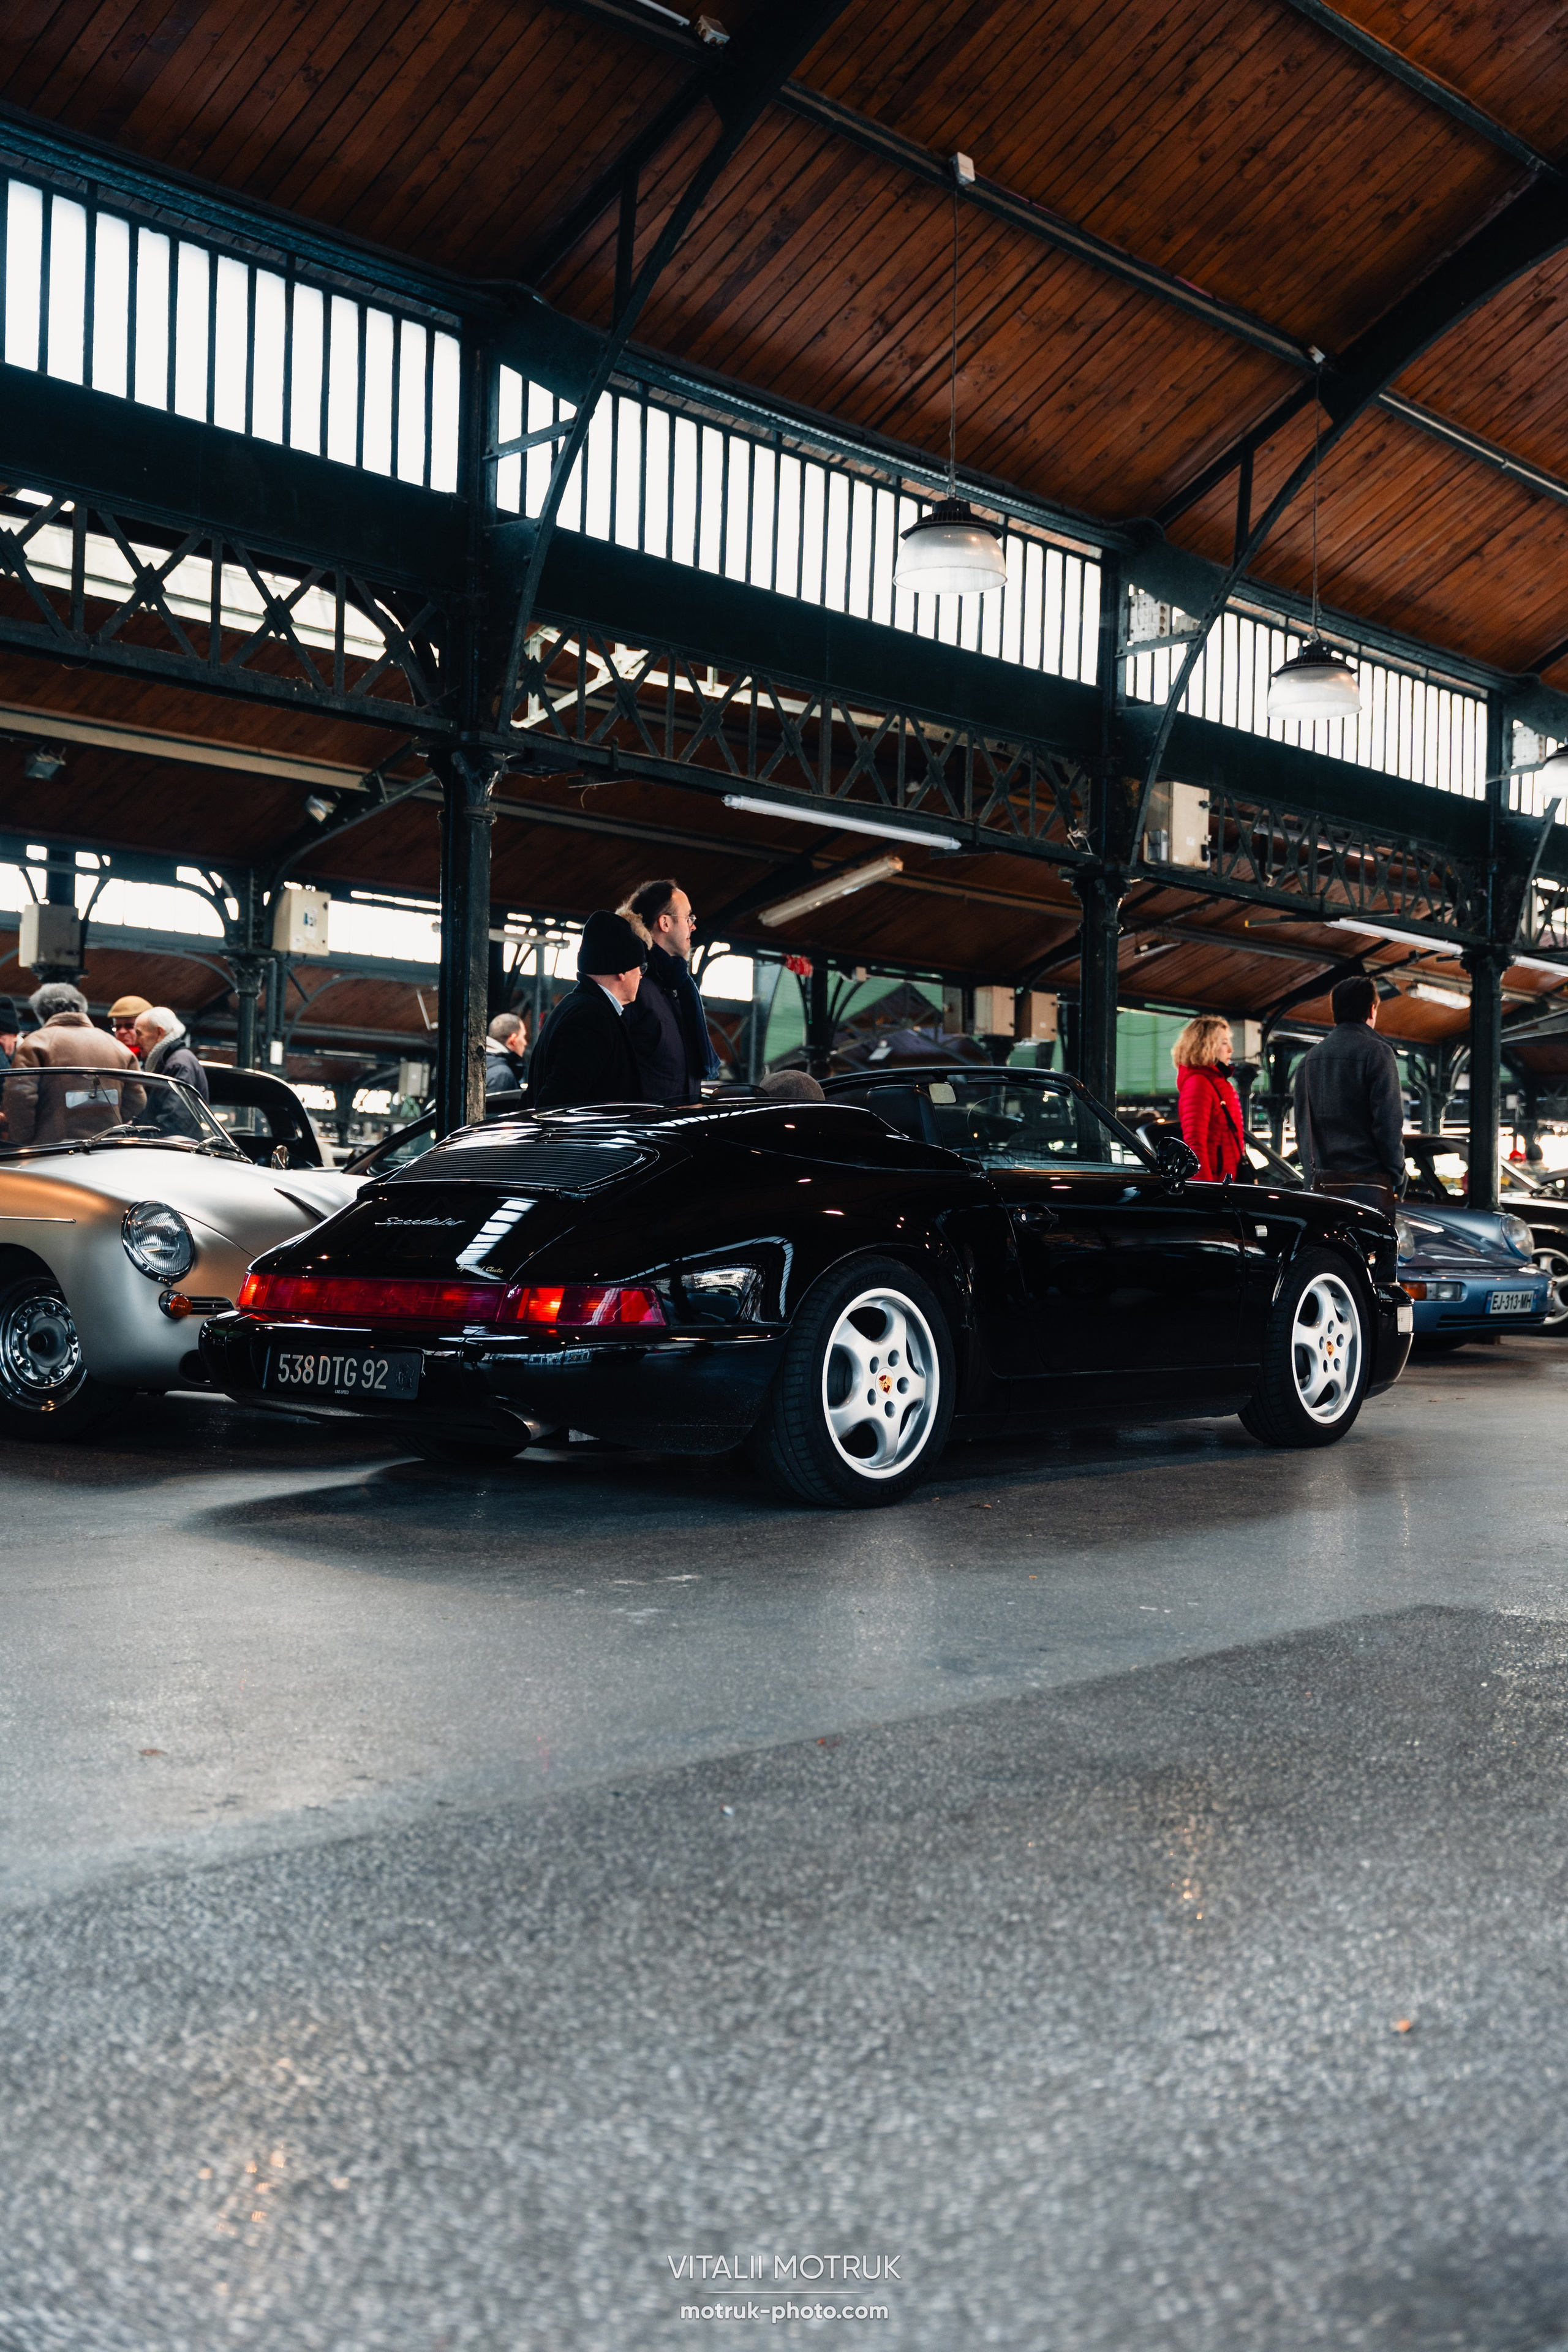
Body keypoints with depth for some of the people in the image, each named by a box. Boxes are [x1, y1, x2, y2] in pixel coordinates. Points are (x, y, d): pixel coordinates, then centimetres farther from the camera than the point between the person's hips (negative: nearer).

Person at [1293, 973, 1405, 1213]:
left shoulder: (1310, 1058, 15)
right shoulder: (1376, 1052, -5)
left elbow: (1302, 1128, 16)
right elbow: (1389, 1123, -10)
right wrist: (1397, 1179, -2)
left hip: (1322, 1184, 6)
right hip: (1368, 1184, -6)